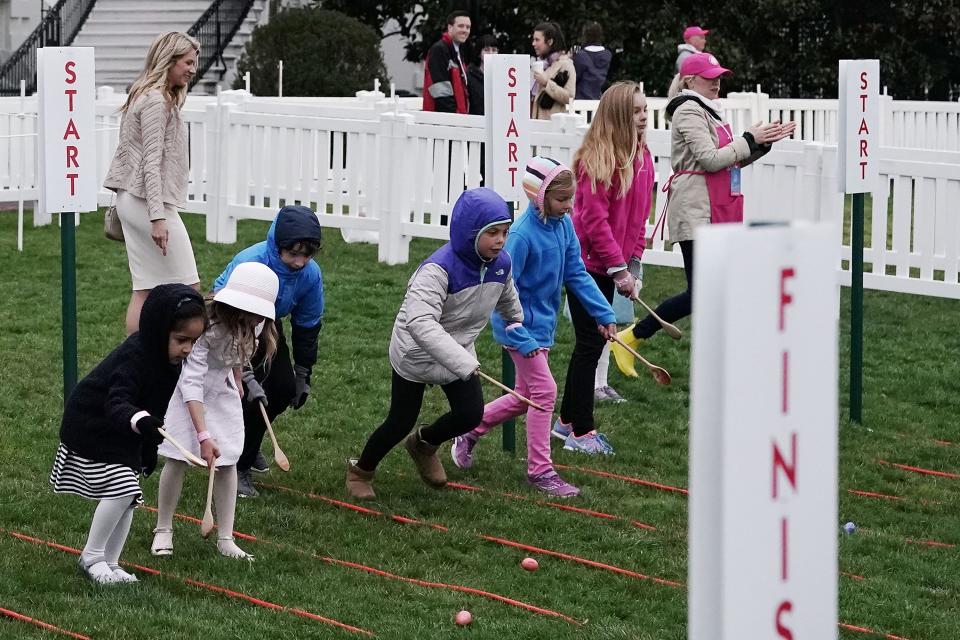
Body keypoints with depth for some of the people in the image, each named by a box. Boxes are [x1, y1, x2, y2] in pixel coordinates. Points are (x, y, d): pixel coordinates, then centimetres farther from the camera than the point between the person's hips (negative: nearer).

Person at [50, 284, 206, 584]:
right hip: (92, 429, -9)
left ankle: (109, 563, 17)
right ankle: (92, 556, 0)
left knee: (128, 497, 6)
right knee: (120, 490, -17)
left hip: (123, 435, 9)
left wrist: (149, 448, 18)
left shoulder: (166, 359, -4)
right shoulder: (133, 358, -32)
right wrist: (142, 422, -66)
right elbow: (116, 405, -44)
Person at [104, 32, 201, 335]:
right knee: (187, 287, -7)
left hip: (131, 200, 10)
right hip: (148, 202, -10)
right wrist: (157, 216, -23)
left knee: (145, 289, 7)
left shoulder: (146, 96, 17)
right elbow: (152, 162, -19)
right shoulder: (157, 101, -14)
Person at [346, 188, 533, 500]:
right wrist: (464, 363, -55)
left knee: (470, 414, -5)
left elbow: (507, 296, 15)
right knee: (400, 423, 4)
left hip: (459, 351, 6)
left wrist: (516, 323, 33)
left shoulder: (500, 264, -12)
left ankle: (424, 444, 29)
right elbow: (421, 323, -47)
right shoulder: (438, 269, -35)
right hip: (415, 354, -6)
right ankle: (360, 472, 32)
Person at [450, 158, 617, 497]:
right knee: (544, 391, -8)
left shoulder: (563, 225, -3)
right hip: (521, 325, -8)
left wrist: (603, 313, 1)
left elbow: (576, 274, 6)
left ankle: (469, 432, 34)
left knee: (526, 396, 17)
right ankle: (540, 470, 2)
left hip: (543, 324, 8)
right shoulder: (522, 236, -25)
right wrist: (522, 341, -25)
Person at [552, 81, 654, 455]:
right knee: (590, 344, -4)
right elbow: (594, 220, -20)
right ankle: (581, 432, 3)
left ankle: (567, 421, 26)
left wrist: (632, 265, 6)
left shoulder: (642, 157, 7)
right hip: (587, 263, -8)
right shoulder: (597, 158, -18)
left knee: (594, 342, 14)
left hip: (610, 266, 8)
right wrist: (619, 268, -19)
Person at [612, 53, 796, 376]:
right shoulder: (689, 111, -11)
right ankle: (629, 338, -3)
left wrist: (764, 141, 6)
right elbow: (710, 159, -19)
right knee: (701, 293, -12)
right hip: (696, 213, -10)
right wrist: (750, 140, -13)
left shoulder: (710, 111, 19)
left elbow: (733, 159, 20)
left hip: (720, 213, 10)